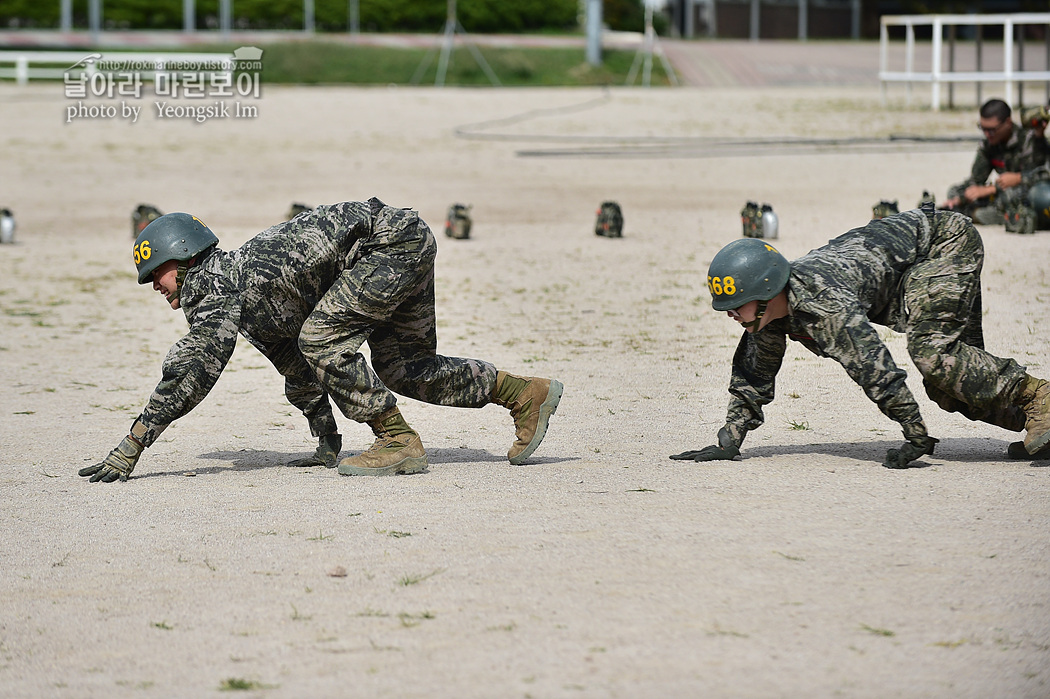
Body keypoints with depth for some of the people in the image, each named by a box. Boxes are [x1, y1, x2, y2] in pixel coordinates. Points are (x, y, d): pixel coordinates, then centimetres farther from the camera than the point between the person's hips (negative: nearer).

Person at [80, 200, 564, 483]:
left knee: (321, 339, -16)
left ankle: (398, 443, -9)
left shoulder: (216, 284, -12)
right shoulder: (245, 298, 16)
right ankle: (527, 395, 23)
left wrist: (127, 453, -21)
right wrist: (327, 443, 27)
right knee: (403, 371, 15)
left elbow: (188, 375, -21)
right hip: (408, 243, 10)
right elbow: (297, 368, 26)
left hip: (392, 238, -10)